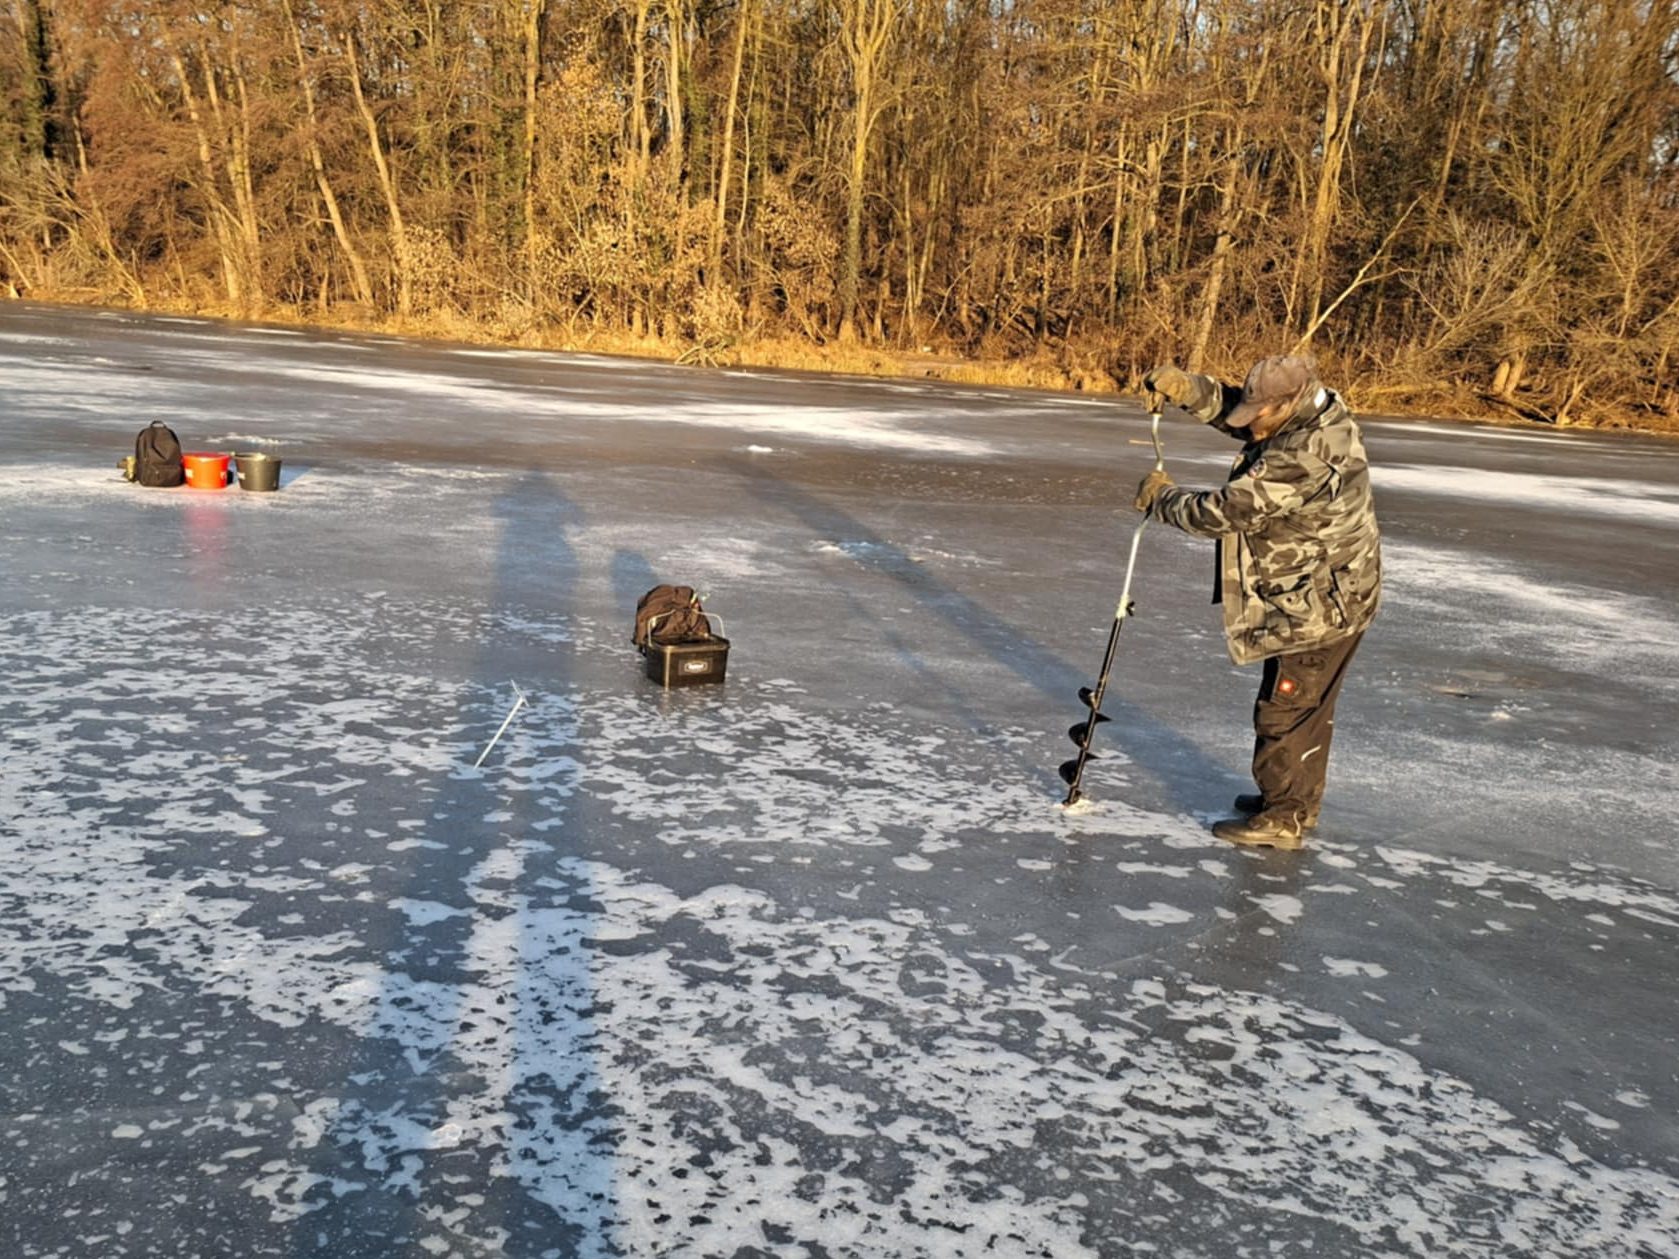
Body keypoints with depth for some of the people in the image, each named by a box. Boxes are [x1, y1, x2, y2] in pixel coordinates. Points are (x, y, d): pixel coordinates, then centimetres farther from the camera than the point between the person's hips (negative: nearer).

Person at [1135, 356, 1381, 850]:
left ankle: (1283, 818, 14)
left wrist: (1161, 497, -10)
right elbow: (1232, 408, 11)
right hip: (1328, 598, 10)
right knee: (1307, 707, 22)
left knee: (1285, 711, 2)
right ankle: (1297, 801, 37)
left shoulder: (1301, 461, -31)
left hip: (1317, 608, -10)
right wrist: (1189, 388, -6)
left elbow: (1222, 512, -26)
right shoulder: (1324, 415, 0)